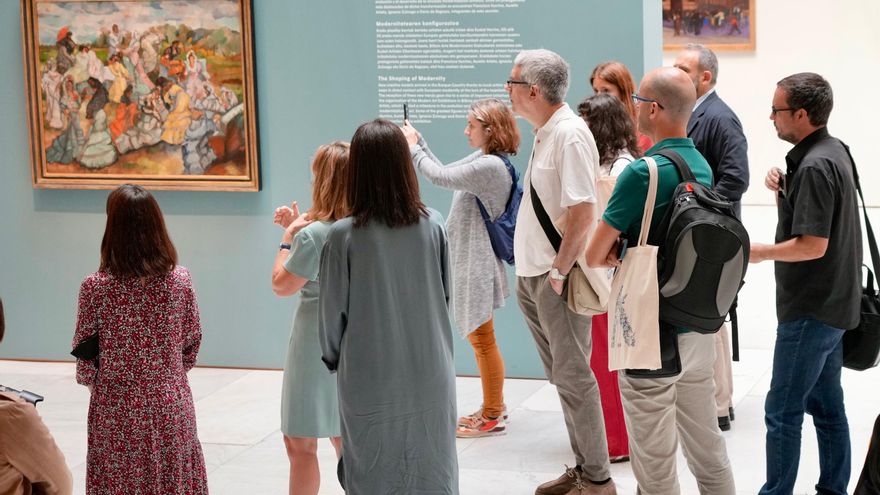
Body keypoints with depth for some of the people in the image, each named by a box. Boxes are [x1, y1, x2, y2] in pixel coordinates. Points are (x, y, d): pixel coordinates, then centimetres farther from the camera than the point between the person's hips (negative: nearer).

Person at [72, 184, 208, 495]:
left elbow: (84, 355, -6)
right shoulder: (181, 280, -7)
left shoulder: (96, 286, -13)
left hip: (116, 410, -2)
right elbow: (191, 345, 3)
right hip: (171, 405, 2)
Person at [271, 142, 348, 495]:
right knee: (344, 438, 20)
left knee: (299, 442, 3)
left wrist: (288, 238, -3)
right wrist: (297, 230, 12)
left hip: (315, 346, -8)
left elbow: (282, 286, -11)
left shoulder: (313, 234, -21)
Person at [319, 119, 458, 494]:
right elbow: (444, 295, 7)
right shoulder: (433, 226, -5)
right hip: (429, 377, 3)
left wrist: (333, 358, 12)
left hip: (370, 382, -2)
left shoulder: (344, 235, -14)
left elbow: (333, 311, -6)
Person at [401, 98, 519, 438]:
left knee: (482, 339, 0)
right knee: (479, 338, 18)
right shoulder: (482, 160, 8)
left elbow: (440, 177, -23)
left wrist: (412, 147, -10)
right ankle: (494, 406, 29)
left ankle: (492, 417, 10)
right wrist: (419, 143, 10)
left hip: (476, 265, -10)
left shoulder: (490, 166, -22)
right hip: (468, 260, 10)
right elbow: (447, 174, 16)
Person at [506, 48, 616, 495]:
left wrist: (558, 272, -20)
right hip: (532, 275, 9)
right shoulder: (545, 133, 11)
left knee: (573, 377, -2)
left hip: (554, 280, -9)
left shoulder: (570, 134, -17)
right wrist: (530, 271, 14)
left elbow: (583, 213, -24)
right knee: (561, 374, 15)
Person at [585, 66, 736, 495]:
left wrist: (613, 257, 8)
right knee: (708, 448, 16)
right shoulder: (702, 166, 8)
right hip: (699, 327, 8)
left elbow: (594, 256, -14)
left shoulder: (642, 172, -17)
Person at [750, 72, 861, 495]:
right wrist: (782, 189, -1)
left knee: (782, 411, -4)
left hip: (811, 310, -10)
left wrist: (761, 252, -11)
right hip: (830, 303, 10)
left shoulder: (815, 166, -20)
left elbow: (813, 245, -24)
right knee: (826, 405, 15)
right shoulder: (832, 150, 10)